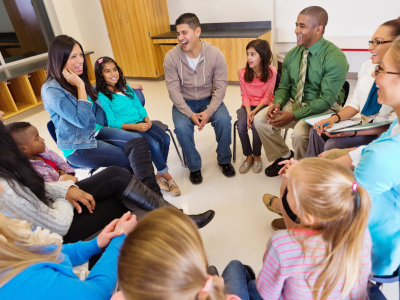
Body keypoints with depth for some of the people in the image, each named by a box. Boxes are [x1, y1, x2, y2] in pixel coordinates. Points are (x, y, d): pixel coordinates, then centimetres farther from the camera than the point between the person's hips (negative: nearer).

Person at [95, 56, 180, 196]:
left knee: (165, 139, -17)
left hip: (141, 123, 6)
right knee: (154, 145, -26)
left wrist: (147, 119, -4)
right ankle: (168, 177, -7)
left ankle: (160, 175, -2)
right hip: (126, 129, -6)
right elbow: (112, 122, -10)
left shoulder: (125, 86, 13)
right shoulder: (102, 96, -6)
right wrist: (135, 126, -18)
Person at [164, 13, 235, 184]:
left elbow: (220, 87, -12)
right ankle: (194, 166, -2)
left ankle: (224, 159, 1)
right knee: (181, 127, -28)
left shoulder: (215, 54, -12)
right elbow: (174, 90, -14)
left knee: (223, 120, -26)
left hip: (209, 99, 1)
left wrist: (209, 111, -26)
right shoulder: (171, 57, -13)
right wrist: (190, 114, -25)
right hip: (184, 102, 0)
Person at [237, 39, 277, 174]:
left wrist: (254, 112, -20)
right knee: (241, 124, -25)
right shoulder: (243, 73, -6)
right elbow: (245, 95, -1)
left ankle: (257, 156, -3)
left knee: (256, 124, -29)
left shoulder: (271, 71, -12)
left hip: (263, 105, -2)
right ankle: (248, 156, -2)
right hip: (248, 105, 3)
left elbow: (267, 96, -9)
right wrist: (248, 112, -17)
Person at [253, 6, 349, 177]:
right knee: (260, 119, -12)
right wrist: (277, 103, -13)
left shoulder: (335, 58, -17)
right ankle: (284, 156, 11)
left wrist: (293, 115, -27)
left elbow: (326, 100, -21)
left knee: (299, 132, -34)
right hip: (294, 103, 6)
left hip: (324, 109, -6)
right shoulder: (292, 54, 3)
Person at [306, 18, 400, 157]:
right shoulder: (368, 65, 6)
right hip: (365, 125, 7)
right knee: (317, 131, -7)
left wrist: (354, 132, -28)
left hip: (384, 135, -7)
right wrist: (335, 118, -11)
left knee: (333, 144, -25)